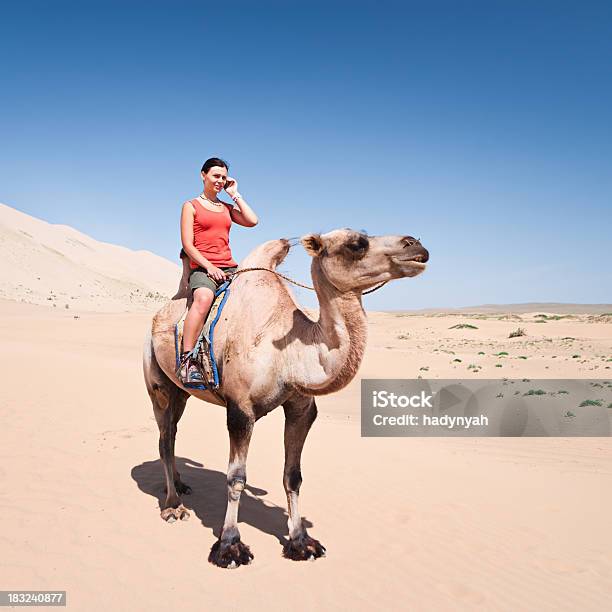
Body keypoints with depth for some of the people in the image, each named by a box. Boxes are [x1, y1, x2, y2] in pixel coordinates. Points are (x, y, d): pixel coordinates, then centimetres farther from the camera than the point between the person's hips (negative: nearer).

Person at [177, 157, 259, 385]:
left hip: (229, 268, 5)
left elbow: (253, 221, 5)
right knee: (204, 298, -38)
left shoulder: (227, 207, 23)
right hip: (202, 268, -5)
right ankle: (186, 361, -38)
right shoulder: (191, 206, 11)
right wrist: (209, 266, -14)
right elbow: (187, 244, 0)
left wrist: (235, 195, 12)